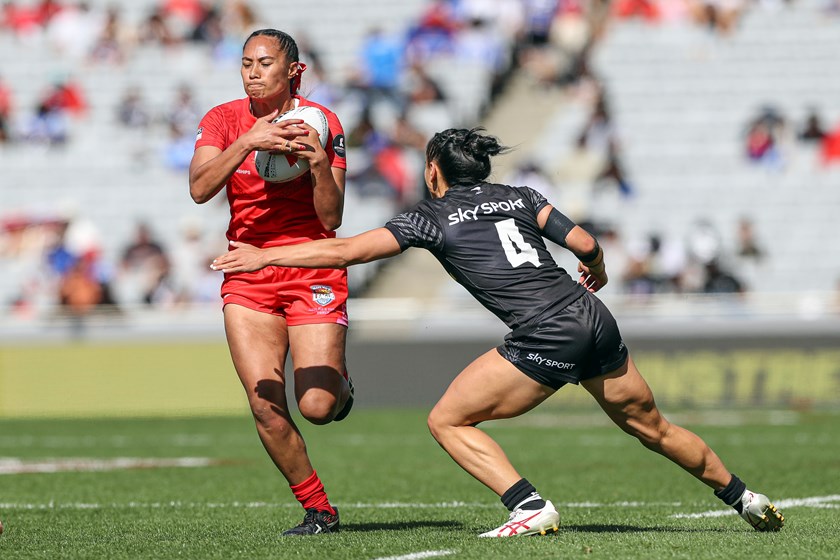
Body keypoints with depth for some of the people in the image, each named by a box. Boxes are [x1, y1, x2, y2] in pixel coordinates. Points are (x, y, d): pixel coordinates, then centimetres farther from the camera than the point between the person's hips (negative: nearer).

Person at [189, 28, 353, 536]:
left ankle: (339, 383, 26)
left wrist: (320, 164, -23)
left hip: (313, 272, -2)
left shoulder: (321, 123, -4)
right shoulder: (223, 121, 2)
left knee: (316, 407, -12)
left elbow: (331, 218, -8)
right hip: (249, 278, 2)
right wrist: (246, 143, -27)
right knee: (266, 408, -10)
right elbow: (200, 189, -16)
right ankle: (319, 511, 6)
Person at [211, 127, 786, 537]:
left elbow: (343, 250, 3)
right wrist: (597, 272, 35)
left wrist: (263, 255, 10)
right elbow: (586, 244, 12)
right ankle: (744, 497, 31)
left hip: (545, 336, -7)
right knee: (653, 428, 24)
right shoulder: (521, 197, 19)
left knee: (447, 421, 5)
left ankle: (531, 507, -8)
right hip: (595, 318, 7)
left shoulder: (433, 217, 6)